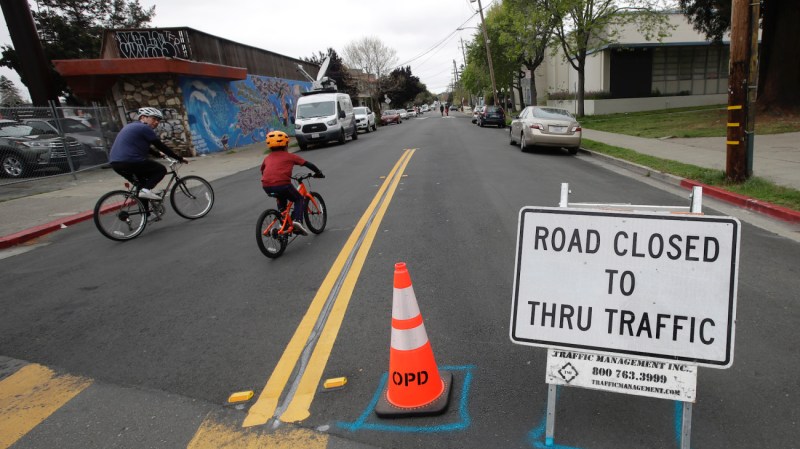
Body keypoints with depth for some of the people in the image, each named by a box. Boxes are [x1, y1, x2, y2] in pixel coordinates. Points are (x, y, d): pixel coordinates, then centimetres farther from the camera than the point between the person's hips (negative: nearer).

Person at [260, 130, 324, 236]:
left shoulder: (267, 158, 23)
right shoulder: (290, 156, 13)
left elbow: (262, 170, 36)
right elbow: (307, 164, 15)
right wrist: (318, 173, 29)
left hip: (266, 187, 5)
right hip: (282, 184, -5)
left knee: (281, 198, 35)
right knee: (300, 200, 16)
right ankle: (297, 220, -6)